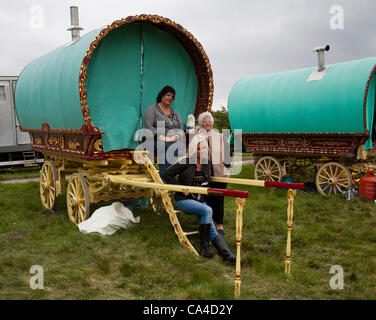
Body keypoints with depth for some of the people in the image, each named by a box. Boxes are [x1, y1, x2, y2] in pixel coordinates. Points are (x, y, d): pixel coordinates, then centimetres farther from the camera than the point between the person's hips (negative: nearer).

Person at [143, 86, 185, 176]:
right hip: (157, 141, -4)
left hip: (174, 142, 4)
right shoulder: (152, 109, 10)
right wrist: (162, 137, -16)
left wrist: (177, 136, -8)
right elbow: (148, 127, -4)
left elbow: (181, 130, 17)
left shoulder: (175, 113, 25)